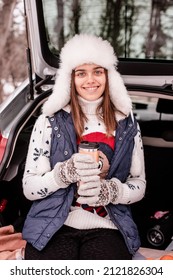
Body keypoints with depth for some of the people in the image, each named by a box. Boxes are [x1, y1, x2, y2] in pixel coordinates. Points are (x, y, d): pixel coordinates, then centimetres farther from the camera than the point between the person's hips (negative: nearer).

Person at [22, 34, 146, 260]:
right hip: (53, 226, -1)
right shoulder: (49, 122, 2)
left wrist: (109, 191, -11)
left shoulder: (127, 125, 8)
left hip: (106, 227, 2)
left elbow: (139, 184, 11)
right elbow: (29, 187, 1)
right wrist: (66, 172, -18)